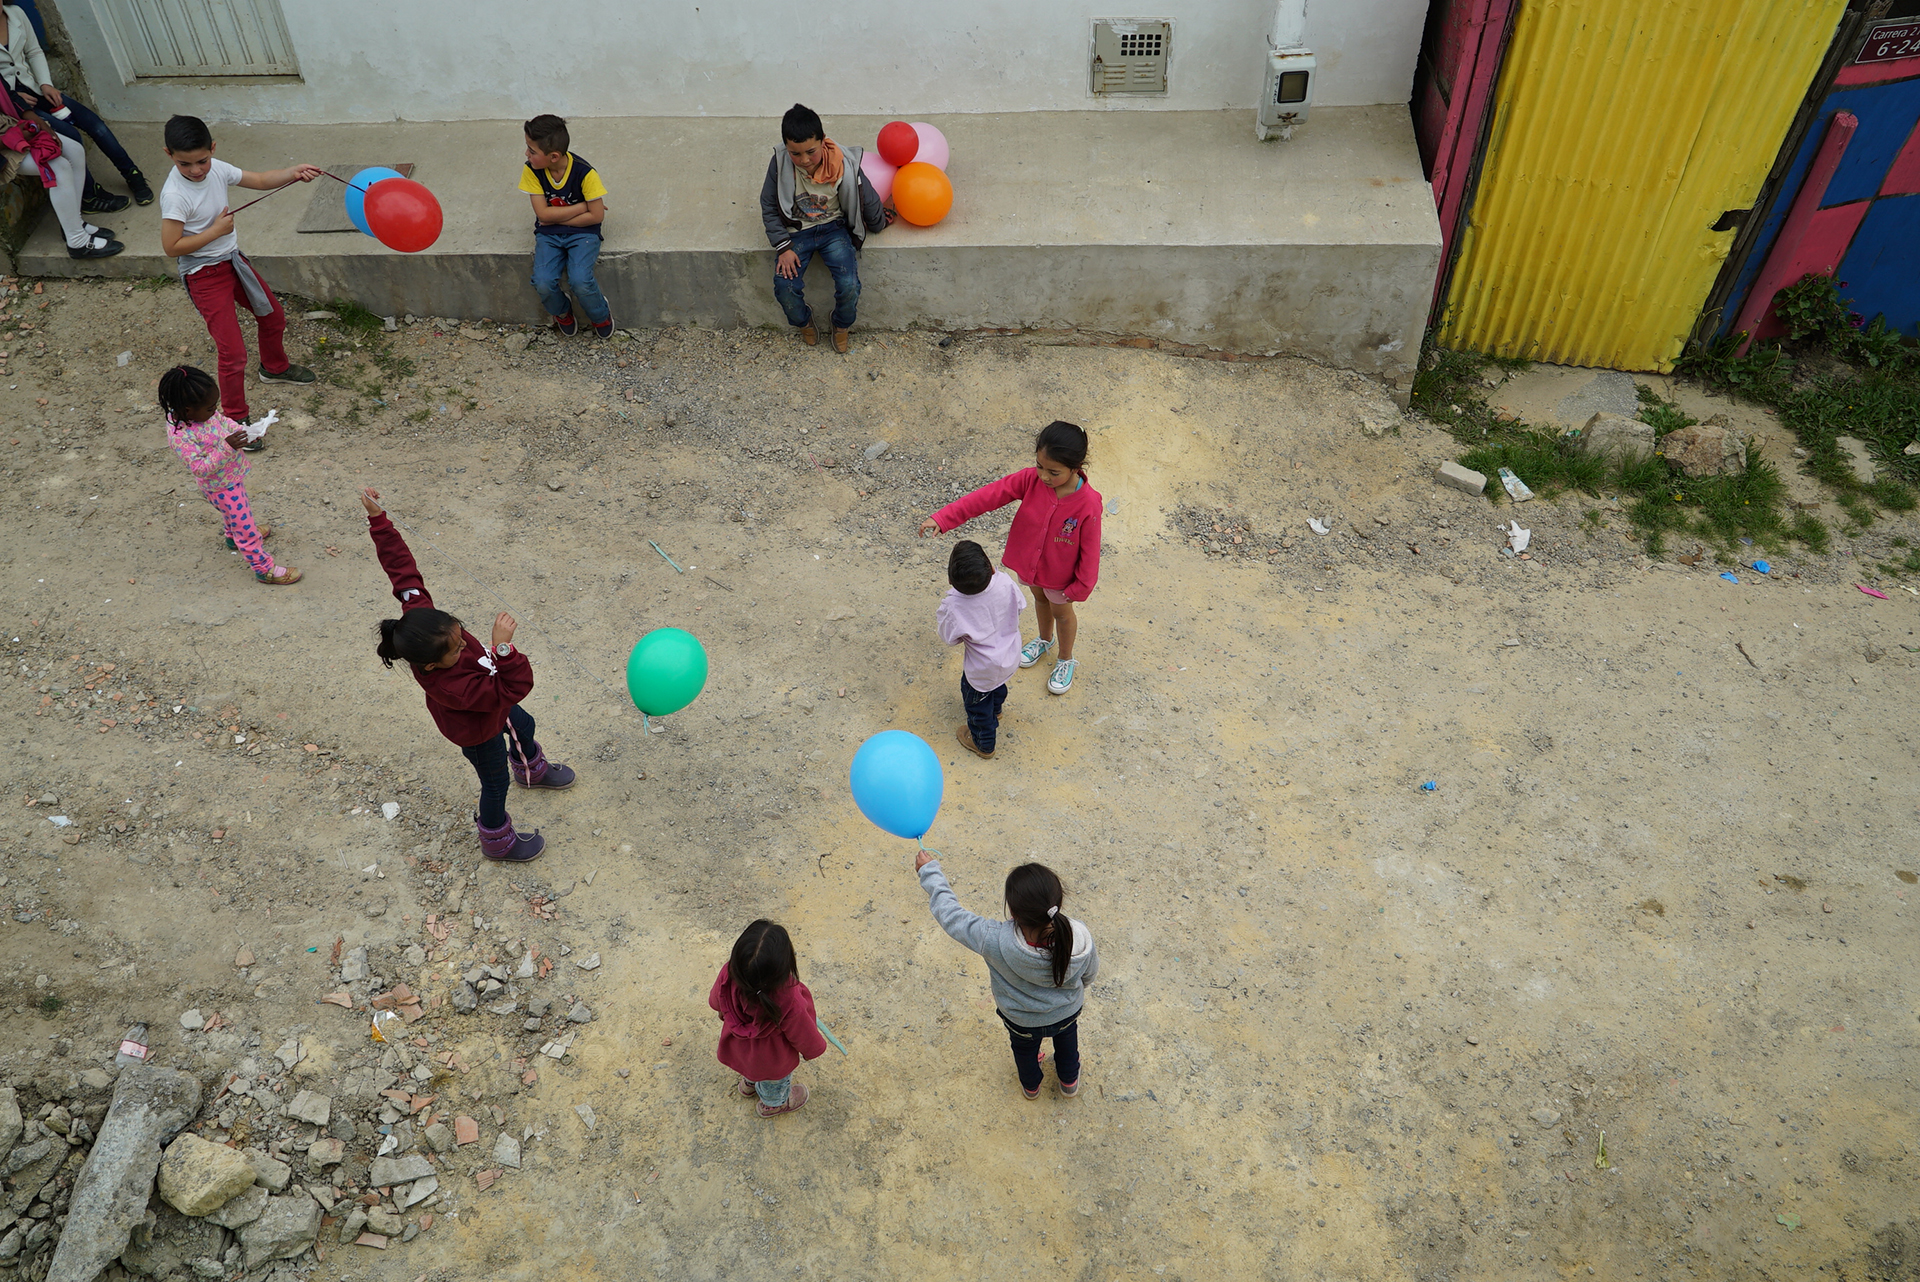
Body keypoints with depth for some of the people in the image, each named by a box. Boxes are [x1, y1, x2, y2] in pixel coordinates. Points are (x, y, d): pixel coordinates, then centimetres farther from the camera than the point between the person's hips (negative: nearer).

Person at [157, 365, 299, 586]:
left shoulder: (200, 412, -15)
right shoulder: (180, 437, -38)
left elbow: (222, 420, 4)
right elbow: (201, 468, -35)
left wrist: (241, 431, -13)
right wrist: (226, 447, -45)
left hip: (232, 475, 9)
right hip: (221, 488, -8)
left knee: (233, 511, 35)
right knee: (244, 525, 7)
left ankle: (234, 536, 64)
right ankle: (263, 568, 23)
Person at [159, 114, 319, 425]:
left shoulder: (216, 169, -6)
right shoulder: (174, 195, -25)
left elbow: (260, 181, 4)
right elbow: (171, 247, -23)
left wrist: (293, 173, -13)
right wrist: (217, 230, -21)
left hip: (232, 259, 8)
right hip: (204, 275, -8)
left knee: (273, 316, 26)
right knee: (233, 352, -9)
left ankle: (274, 367, 56)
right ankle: (235, 419, 7)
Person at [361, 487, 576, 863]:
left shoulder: (419, 616, -34)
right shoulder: (451, 687, -49)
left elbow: (403, 568, -30)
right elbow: (516, 685, -49)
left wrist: (378, 519, -29)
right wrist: (502, 647, -63)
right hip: (478, 732, -7)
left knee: (523, 725, 32)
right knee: (495, 783, 19)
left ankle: (532, 770, 67)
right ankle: (498, 843, 47)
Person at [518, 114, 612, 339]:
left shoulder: (584, 172, -18)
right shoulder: (531, 171, -9)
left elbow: (596, 216, -15)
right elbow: (543, 213, -11)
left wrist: (558, 218, -12)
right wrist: (581, 206, -14)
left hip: (582, 233, -3)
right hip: (548, 235, 3)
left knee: (580, 282, -28)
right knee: (543, 283, -21)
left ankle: (601, 316, 7)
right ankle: (562, 313, 15)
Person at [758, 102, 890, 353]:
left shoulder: (844, 164, -20)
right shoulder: (780, 164, -17)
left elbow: (869, 201, -3)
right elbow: (769, 207, -5)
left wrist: (879, 224, 14)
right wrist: (783, 247, -12)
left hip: (834, 228, -1)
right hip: (796, 231, 1)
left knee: (849, 285, -21)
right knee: (785, 288, -20)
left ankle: (842, 326, 13)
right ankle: (804, 323, 16)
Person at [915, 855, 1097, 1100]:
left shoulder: (995, 941, -45)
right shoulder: (1080, 938, -39)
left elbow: (951, 916, -29)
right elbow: (1089, 974, -15)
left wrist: (929, 871, -15)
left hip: (1023, 1021, 0)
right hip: (1068, 1013, 0)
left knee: (1025, 1050, 35)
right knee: (1067, 1042, 36)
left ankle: (1031, 1086, 66)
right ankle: (1069, 1081, 65)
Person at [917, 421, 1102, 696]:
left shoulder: (1088, 504, -36)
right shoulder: (1030, 479, -27)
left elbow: (1090, 550, -23)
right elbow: (988, 495, -30)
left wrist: (1082, 586, -12)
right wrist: (942, 519, -35)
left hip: (1060, 572, -4)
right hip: (1029, 561, 4)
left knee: (1062, 612, 23)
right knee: (1040, 599, 32)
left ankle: (1066, 660, 52)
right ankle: (1044, 639, 64)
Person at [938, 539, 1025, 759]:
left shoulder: (953, 607, -38)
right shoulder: (1005, 583, -28)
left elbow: (950, 638, -19)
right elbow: (1019, 606, -7)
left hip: (982, 671, -5)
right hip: (1010, 656, 5)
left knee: (977, 702, 25)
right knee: (997, 684, 37)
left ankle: (983, 744, 50)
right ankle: (995, 711, 69)